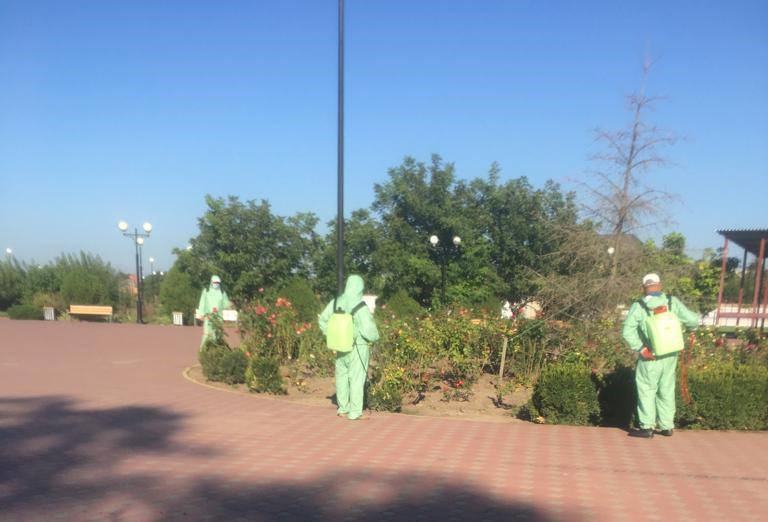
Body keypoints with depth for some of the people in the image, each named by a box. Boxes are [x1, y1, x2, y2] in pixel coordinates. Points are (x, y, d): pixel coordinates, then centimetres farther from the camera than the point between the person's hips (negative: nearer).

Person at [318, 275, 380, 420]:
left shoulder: (336, 302, -1)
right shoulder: (361, 306, -20)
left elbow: (323, 319, 8)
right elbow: (368, 331, -22)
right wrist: (375, 337, -1)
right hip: (358, 348, -6)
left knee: (342, 377, 18)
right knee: (356, 379, 4)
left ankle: (343, 409, 28)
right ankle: (355, 413, 10)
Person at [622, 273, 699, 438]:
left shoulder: (638, 307, -12)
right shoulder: (673, 303, -4)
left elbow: (628, 331, -21)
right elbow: (693, 321, -7)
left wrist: (642, 349, -15)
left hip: (650, 357, -4)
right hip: (670, 356, 4)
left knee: (646, 390, 8)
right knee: (667, 390, 16)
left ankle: (647, 427, 6)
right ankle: (667, 427, 23)